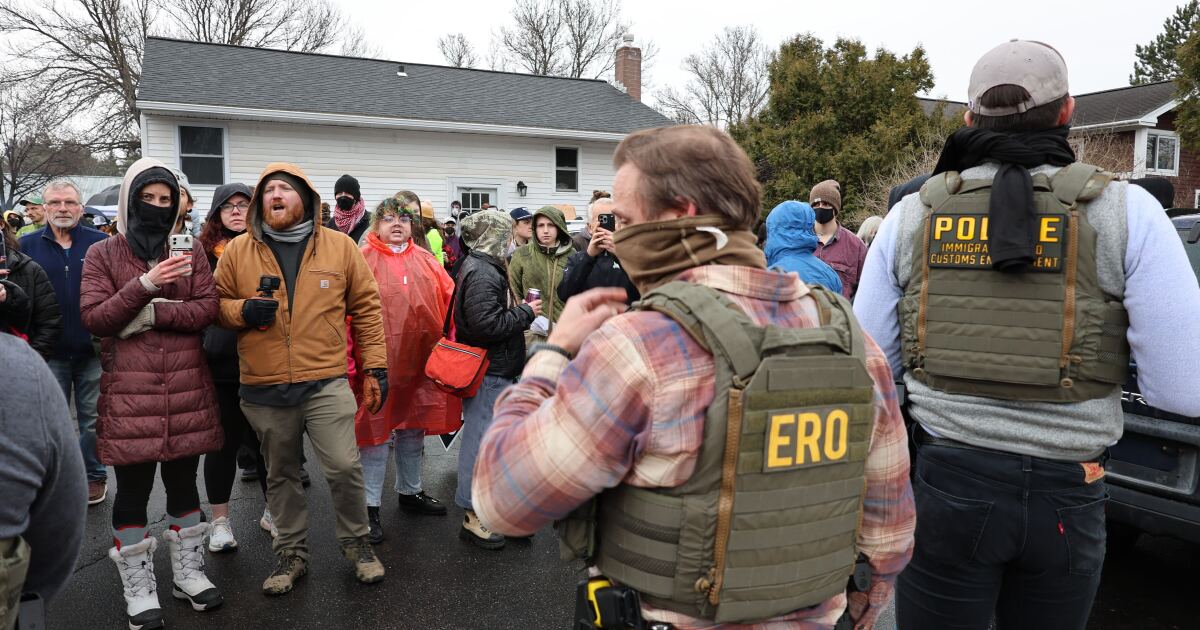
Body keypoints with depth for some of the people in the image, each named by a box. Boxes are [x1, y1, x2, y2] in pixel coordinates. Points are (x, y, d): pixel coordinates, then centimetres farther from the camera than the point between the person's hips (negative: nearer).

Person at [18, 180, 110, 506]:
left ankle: (94, 476, 24)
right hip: (49, 351, 2)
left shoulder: (100, 243, 0)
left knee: (93, 418, 9)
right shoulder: (27, 245, 5)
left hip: (92, 349, -1)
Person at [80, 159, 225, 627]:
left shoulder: (190, 252, 9)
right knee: (132, 491, 6)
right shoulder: (102, 255, 3)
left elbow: (207, 309, -2)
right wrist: (146, 284, -20)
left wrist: (151, 313, -14)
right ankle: (138, 589, 21)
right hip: (128, 392, -2)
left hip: (187, 387, 2)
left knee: (183, 483, 13)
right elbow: (93, 318, -8)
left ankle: (188, 572, 28)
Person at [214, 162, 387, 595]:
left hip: (326, 383, -2)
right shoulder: (237, 251, 3)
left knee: (344, 467, -6)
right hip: (264, 390, 2)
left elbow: (366, 308, 4)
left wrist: (375, 367, 1)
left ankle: (356, 541, 19)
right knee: (281, 475, 15)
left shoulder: (339, 246, 1)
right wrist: (243, 311, -13)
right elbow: (217, 304, 11)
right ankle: (292, 552, 33)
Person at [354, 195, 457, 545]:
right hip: (379, 362, -5)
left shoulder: (425, 260, 9)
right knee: (376, 430, 4)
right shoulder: (364, 259, -5)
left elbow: (451, 299, 7)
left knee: (414, 427, 18)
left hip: (419, 360, 5)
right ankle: (370, 506, 17)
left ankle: (410, 491, 37)